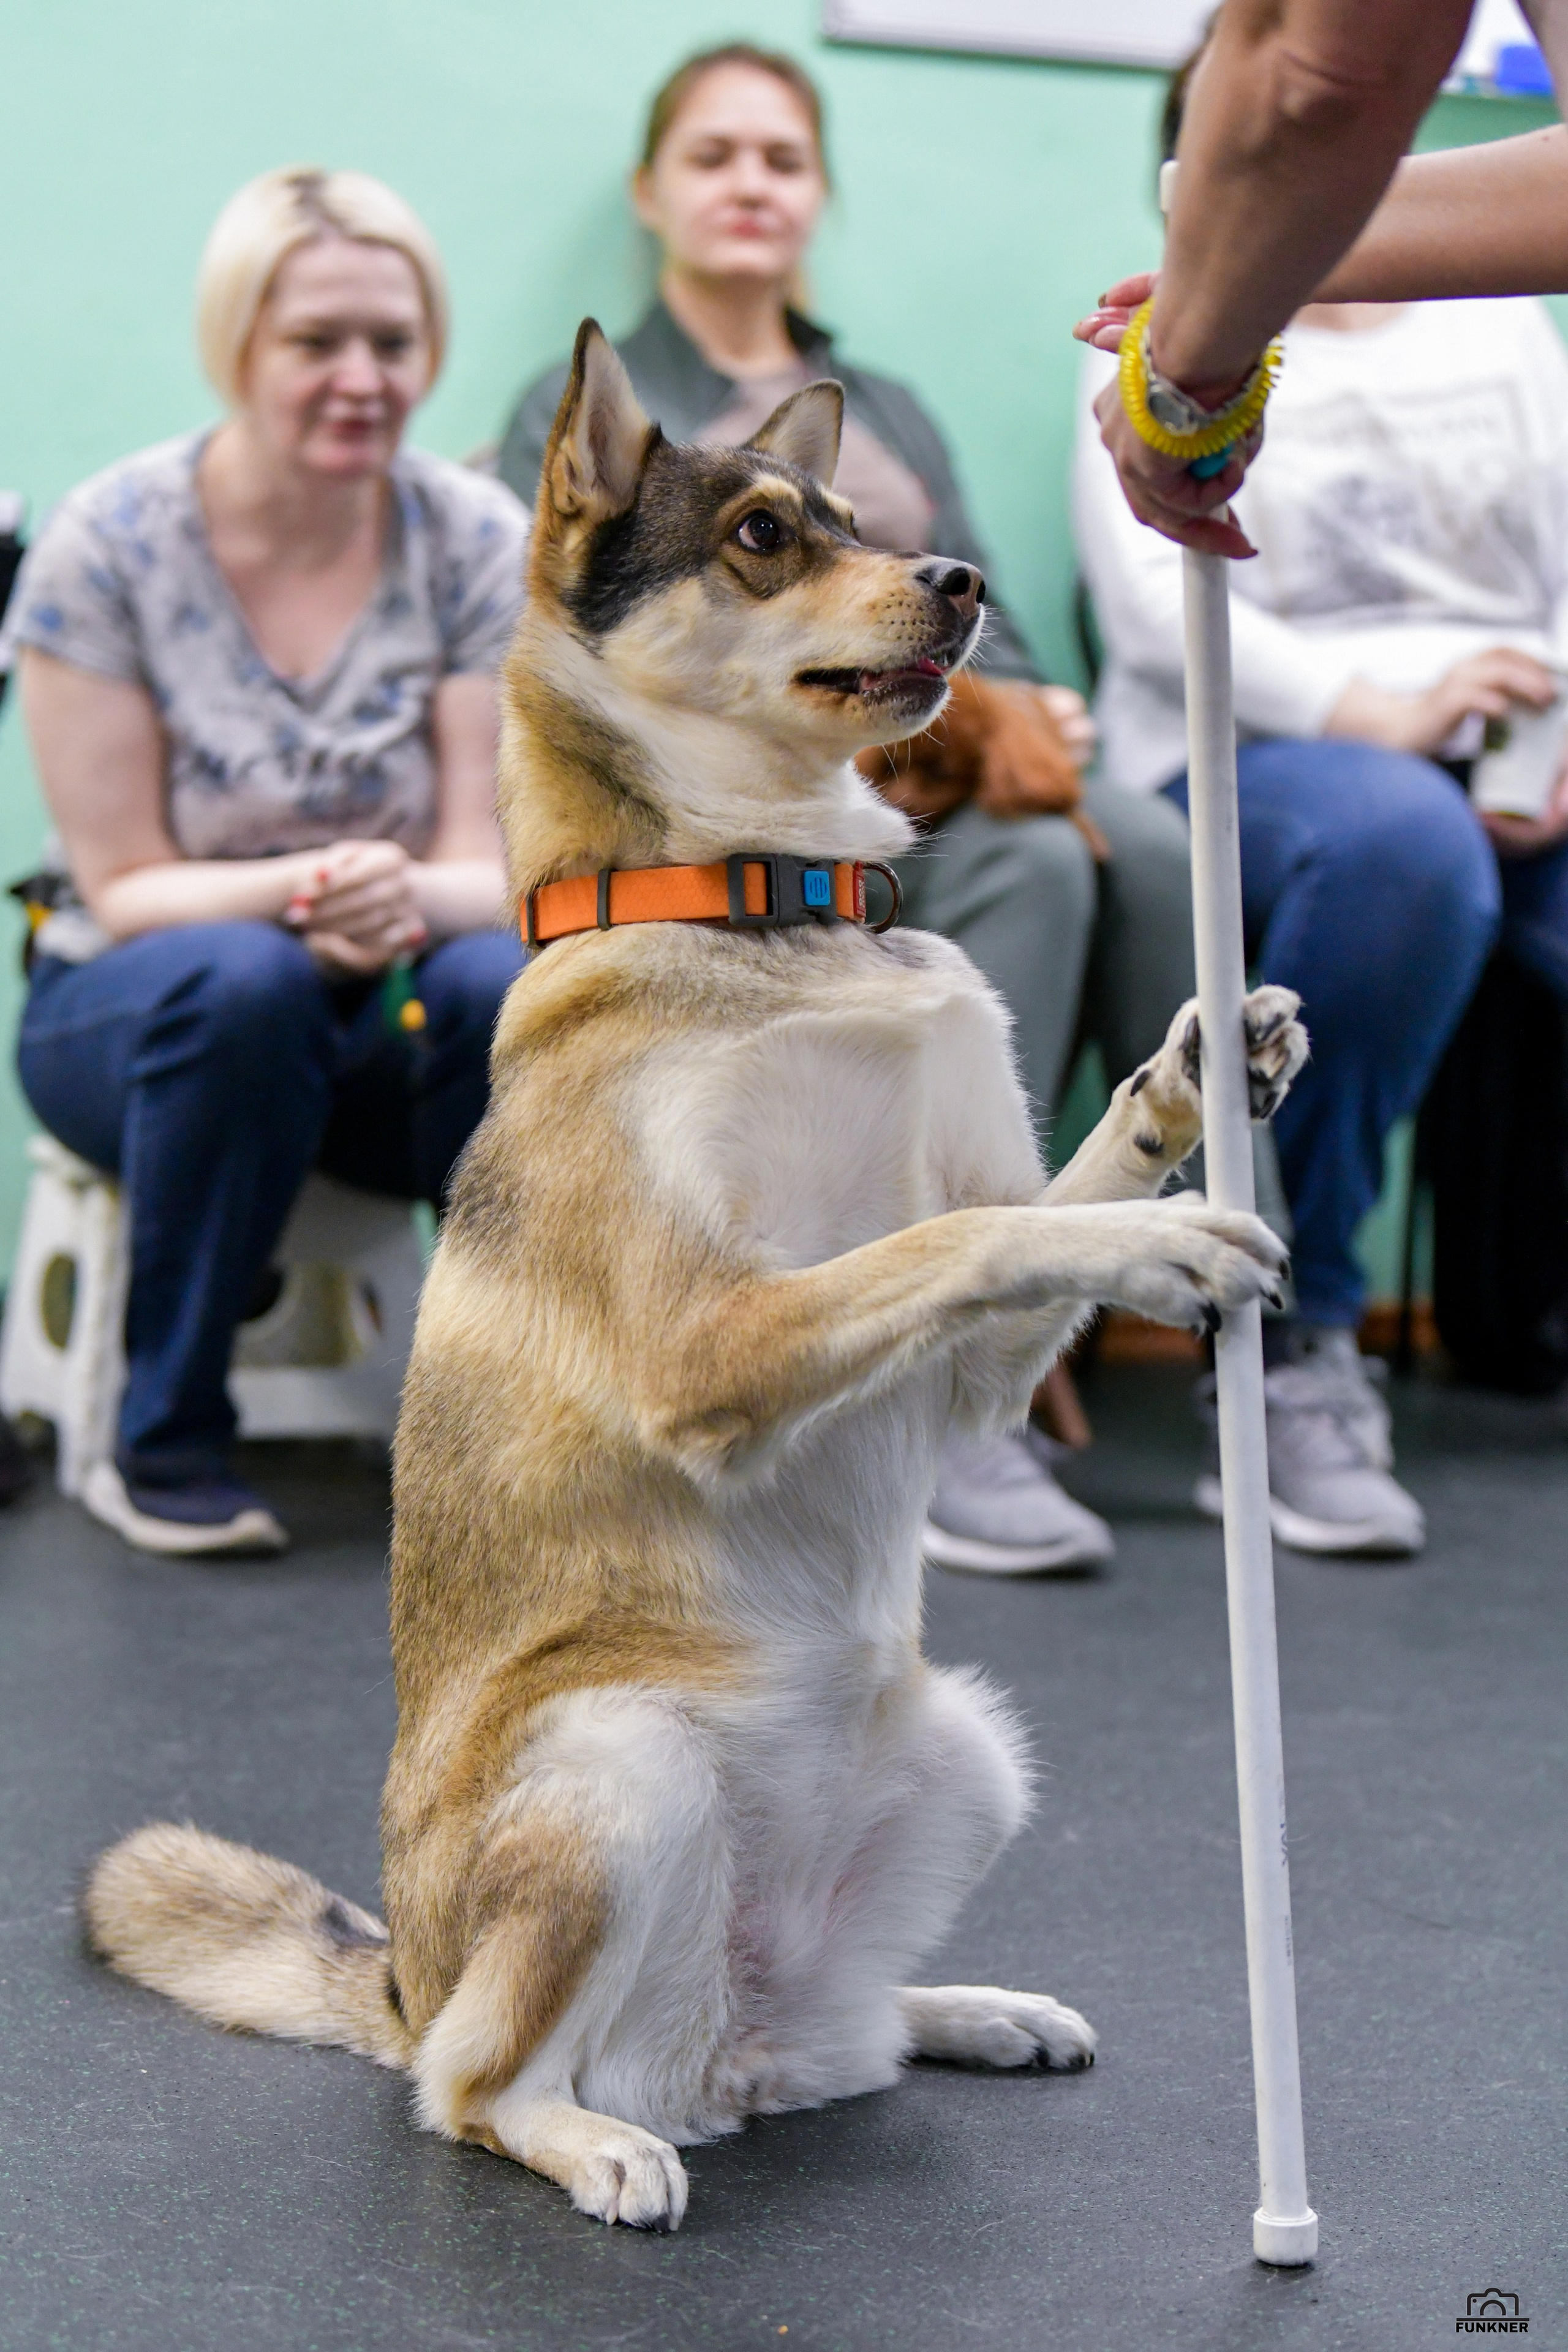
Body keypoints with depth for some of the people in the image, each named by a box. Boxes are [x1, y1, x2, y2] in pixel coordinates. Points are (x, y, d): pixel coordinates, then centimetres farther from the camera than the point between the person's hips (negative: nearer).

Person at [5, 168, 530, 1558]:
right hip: (137, 1011, -1)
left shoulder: (481, 544, -5)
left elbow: (490, 867, -8)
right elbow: (123, 883, -10)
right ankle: (162, 1445, -18)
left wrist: (407, 900, -33)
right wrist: (297, 894, -31)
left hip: (395, 1023, 1)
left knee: (519, 991, -34)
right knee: (243, 984, -38)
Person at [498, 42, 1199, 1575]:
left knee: (1155, 848, -29)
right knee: (1033, 863, -35)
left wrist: (1011, 713, -7)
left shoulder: (888, 414, 31)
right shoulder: (584, 415, 16)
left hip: (931, 800, 5)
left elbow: (983, 625, 18)